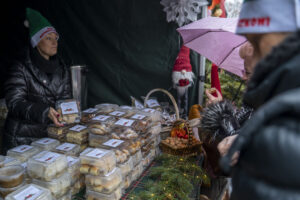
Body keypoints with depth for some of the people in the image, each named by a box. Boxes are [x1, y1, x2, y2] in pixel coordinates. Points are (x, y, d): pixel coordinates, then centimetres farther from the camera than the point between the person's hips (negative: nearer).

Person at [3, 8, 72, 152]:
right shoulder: (21, 69, -8)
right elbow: (14, 103, -16)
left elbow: (66, 98, 11)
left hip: (51, 134, 4)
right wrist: (45, 112, -29)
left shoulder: (61, 69, 9)